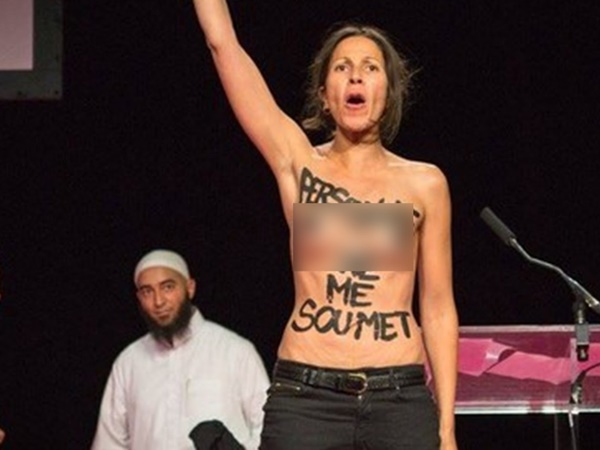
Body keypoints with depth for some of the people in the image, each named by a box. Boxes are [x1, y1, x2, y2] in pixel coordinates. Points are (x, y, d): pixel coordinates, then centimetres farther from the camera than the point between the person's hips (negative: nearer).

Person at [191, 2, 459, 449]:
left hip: (400, 400, 1)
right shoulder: (299, 163, 8)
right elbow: (222, 42, 4)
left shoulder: (423, 183, 9)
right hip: (305, 396, 0)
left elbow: (438, 309, 10)